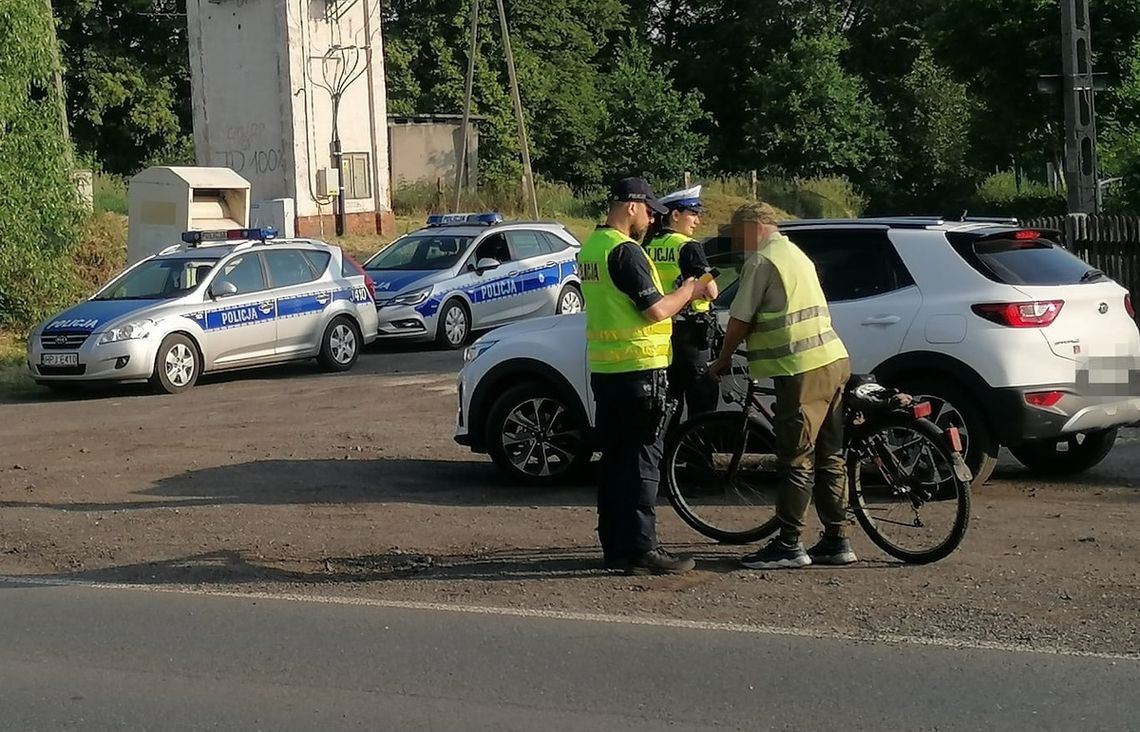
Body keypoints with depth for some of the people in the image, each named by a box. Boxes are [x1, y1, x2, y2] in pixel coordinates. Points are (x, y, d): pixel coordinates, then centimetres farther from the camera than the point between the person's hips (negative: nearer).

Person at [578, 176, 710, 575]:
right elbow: (656, 310, -20)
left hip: (604, 369, 9)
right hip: (638, 367, -9)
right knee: (642, 459, -5)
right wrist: (688, 291, -3)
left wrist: (677, 295, 16)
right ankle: (640, 549, -4)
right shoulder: (625, 251, -17)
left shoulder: (590, 248, 13)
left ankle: (614, 545, 18)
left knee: (614, 457, 13)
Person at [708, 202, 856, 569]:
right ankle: (836, 541, 16)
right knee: (829, 458, 12)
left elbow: (739, 321, -8)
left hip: (801, 372, -9)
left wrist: (722, 360, 7)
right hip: (833, 361, 9)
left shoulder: (761, 261, -8)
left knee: (796, 462, -5)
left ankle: (789, 546, -2)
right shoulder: (795, 253, 21)